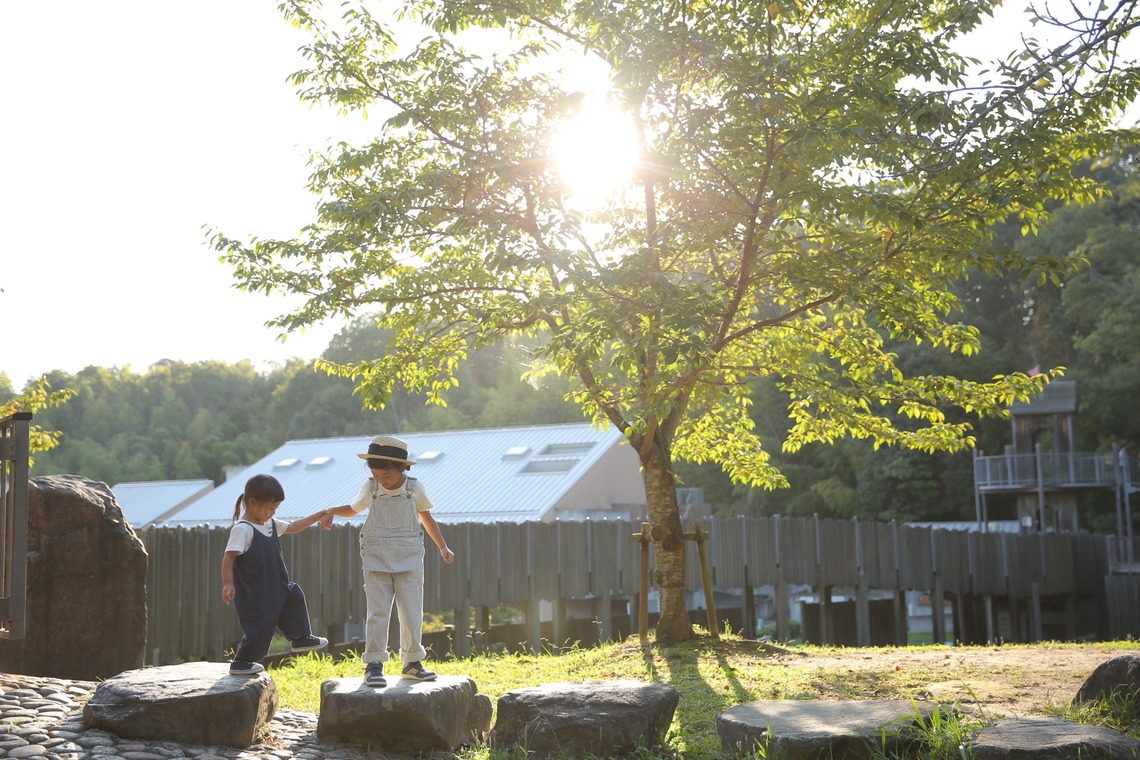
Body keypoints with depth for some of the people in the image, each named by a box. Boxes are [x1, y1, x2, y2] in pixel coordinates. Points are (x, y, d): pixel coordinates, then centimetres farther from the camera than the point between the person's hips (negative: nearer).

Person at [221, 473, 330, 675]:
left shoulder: (270, 524, 7)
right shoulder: (243, 529, -20)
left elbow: (291, 527, 22)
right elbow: (229, 556, -23)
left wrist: (316, 517, 18)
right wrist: (227, 584, -26)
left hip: (274, 588, 9)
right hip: (253, 594, -9)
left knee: (294, 596, 21)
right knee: (260, 624, -6)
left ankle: (300, 638, 35)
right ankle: (241, 662, 6)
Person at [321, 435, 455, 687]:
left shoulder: (415, 488, -2)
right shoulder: (370, 487, -1)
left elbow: (426, 518, 13)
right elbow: (353, 508, 17)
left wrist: (443, 548, 15)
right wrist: (332, 510, -3)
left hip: (409, 562, 0)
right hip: (376, 562, 0)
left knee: (412, 614, 3)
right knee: (377, 613, -5)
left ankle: (412, 663, 16)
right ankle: (374, 665, 1)